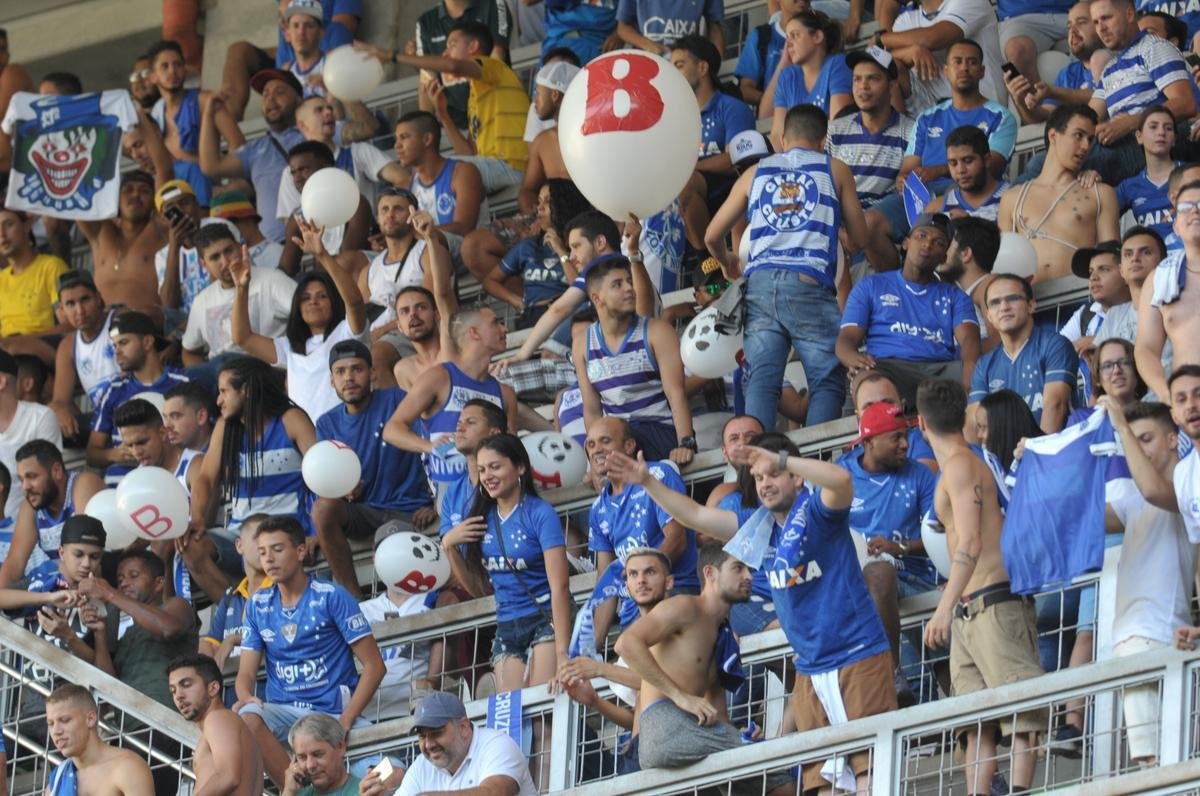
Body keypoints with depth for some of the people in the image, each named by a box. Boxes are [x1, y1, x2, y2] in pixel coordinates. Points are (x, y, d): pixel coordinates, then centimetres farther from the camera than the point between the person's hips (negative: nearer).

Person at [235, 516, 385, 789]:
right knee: (247, 716, -31)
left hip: (330, 711, -3)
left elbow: (373, 665, -3)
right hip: (282, 711, 3)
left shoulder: (331, 597, -1)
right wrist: (245, 697, -16)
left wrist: (345, 720, -15)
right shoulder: (258, 605, 13)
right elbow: (246, 672, 10)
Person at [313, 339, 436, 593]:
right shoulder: (328, 424, 11)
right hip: (363, 511, 5)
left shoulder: (395, 400, -3)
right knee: (322, 508, -29)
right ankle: (352, 597, -23)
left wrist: (437, 505, -11)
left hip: (407, 511, -4)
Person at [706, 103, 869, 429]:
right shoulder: (835, 171, 15)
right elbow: (860, 238, 18)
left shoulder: (755, 173, 21)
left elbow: (712, 237, 23)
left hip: (759, 283, 3)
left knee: (761, 379, -4)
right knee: (826, 380, 0)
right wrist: (845, 249, 42)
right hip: (809, 284, -3)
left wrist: (727, 263, 45)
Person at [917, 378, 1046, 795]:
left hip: (993, 604, -10)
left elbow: (970, 544, -17)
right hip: (968, 613, 10)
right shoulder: (955, 467, 21)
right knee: (977, 725, 1)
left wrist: (945, 608, -22)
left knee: (1021, 714, -13)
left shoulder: (960, 466, -7)